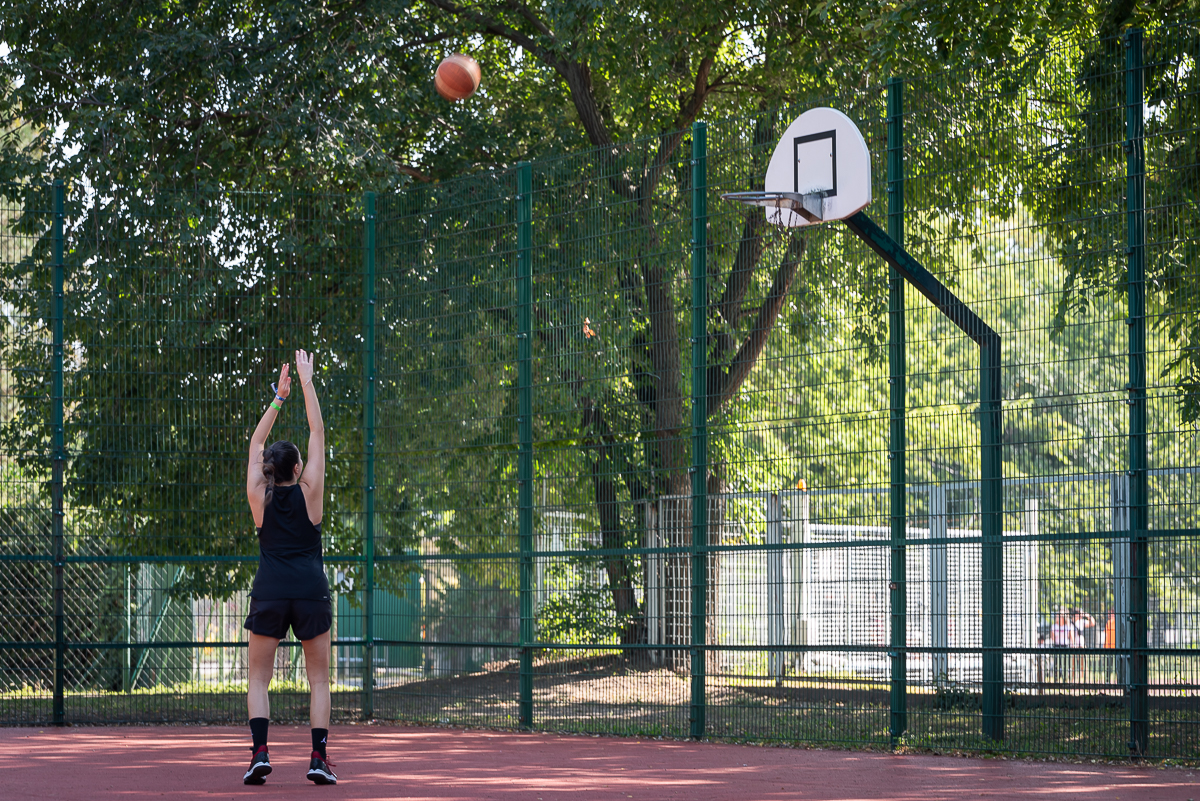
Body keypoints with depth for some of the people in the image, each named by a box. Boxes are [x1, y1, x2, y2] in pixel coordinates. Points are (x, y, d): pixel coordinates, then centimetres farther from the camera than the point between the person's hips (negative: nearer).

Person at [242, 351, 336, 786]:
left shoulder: (260, 497, 3)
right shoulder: (308, 492, 0)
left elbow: (255, 443, 16)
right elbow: (318, 433, 5)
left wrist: (279, 397, 20)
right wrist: (306, 382, 11)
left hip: (269, 591, 1)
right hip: (311, 588, -1)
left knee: (259, 679, 7)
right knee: (319, 679, 7)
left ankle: (259, 752, -11)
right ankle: (319, 758, -2)